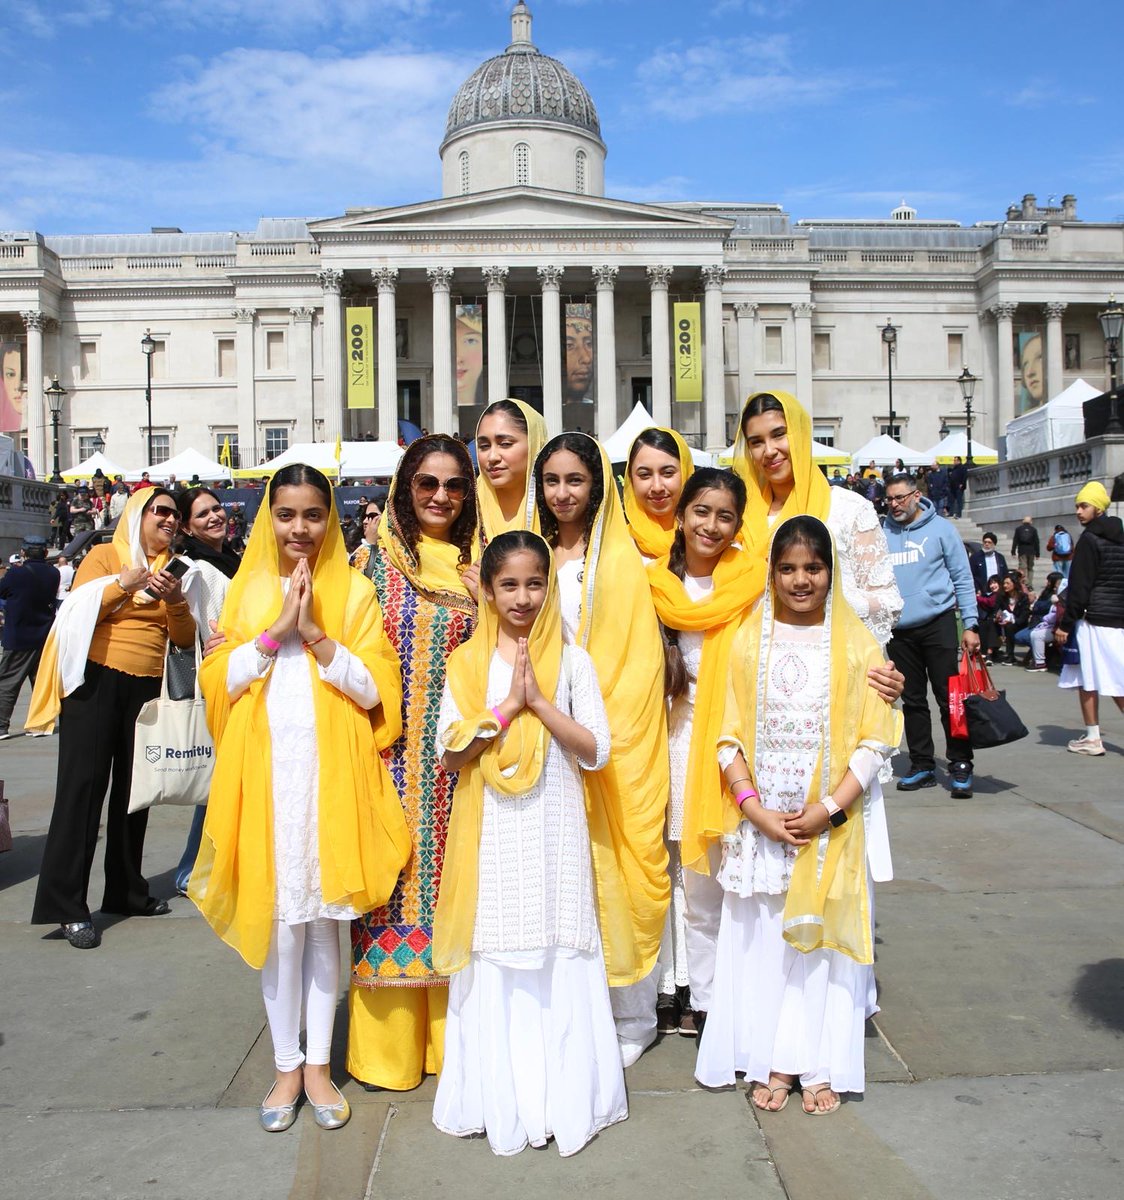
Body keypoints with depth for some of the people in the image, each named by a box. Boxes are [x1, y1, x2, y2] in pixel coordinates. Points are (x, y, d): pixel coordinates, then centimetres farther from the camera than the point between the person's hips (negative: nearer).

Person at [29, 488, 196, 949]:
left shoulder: (172, 570, 13)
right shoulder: (105, 556, -1)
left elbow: (185, 638, 7)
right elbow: (77, 612, -12)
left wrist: (175, 600, -11)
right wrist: (124, 584, -21)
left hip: (148, 687, 6)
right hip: (97, 681, -5)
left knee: (134, 788, 11)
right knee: (83, 786, -6)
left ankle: (126, 890, 23)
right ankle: (66, 905, -3)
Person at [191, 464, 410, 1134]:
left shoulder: (354, 591, 4)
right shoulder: (248, 591, 10)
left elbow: (374, 688, -4)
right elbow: (219, 681, 1)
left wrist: (314, 632, -14)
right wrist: (276, 628, -10)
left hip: (331, 773, -1)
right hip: (265, 773, 1)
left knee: (323, 917, 6)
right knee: (279, 919, 5)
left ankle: (318, 1064, 20)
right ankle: (286, 1065, 20)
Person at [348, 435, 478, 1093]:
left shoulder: (478, 565, 8)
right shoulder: (378, 558, 2)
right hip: (393, 754, -2)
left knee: (454, 878, 7)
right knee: (394, 877, 3)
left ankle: (451, 1033, 22)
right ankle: (391, 1039, 18)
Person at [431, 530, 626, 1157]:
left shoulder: (573, 660, 3)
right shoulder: (467, 662, 4)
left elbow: (597, 751, -4)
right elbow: (450, 753, -4)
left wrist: (538, 700, -13)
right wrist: (507, 706, -13)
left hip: (555, 833, 0)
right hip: (491, 835, 1)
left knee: (558, 958, 4)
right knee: (496, 961, 5)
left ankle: (562, 1094, 19)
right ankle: (501, 1098, 21)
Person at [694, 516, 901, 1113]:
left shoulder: (856, 644, -1)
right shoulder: (748, 642, 2)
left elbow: (875, 740, -5)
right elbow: (728, 736, -1)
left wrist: (828, 808, -14)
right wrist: (753, 807, -12)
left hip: (834, 823, -1)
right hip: (760, 820, 1)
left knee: (825, 936, 6)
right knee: (760, 939, 7)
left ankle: (820, 1065, 21)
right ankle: (772, 1062, 22)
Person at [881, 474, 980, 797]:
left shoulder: (940, 528, -1)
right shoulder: (882, 534, 6)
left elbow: (962, 577, -1)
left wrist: (970, 625, -5)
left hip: (938, 624, -3)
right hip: (899, 630, 3)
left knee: (949, 697, -3)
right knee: (913, 701, 10)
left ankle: (960, 766, 6)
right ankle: (922, 765, 19)